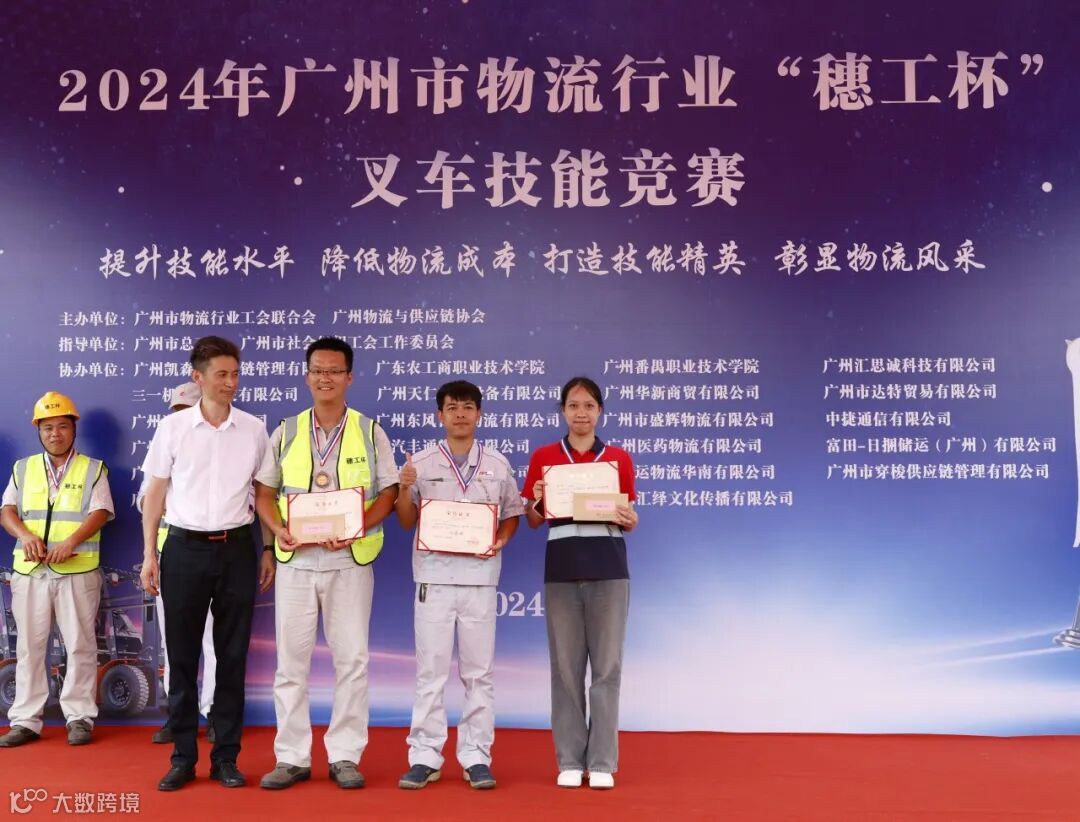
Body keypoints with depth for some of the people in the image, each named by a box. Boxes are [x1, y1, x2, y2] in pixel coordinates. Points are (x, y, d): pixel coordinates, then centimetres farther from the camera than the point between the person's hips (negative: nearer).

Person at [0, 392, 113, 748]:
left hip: (78, 571, -3)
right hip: (29, 571, 3)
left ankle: (79, 717, 9)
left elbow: (100, 513, -6)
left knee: (80, 645, 1)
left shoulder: (93, 469, 5)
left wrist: (71, 542, -20)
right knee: (29, 645, 6)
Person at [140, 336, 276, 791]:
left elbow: (266, 494, 9)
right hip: (185, 548, -1)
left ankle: (226, 756, 16)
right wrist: (149, 554, 0)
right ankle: (183, 756, 17)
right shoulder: (172, 426, 1)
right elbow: (156, 493, 4)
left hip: (236, 549, 1)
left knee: (232, 656, 6)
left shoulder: (254, 429, 3)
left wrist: (270, 550, 5)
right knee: (182, 655, 5)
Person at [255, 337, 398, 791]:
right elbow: (264, 493, 9)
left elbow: (387, 495, 1)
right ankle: (291, 757, 16)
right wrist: (278, 529, -11)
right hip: (295, 559, 2)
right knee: (291, 660, 5)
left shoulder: (370, 432, 3)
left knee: (351, 659, 2)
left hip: (349, 559, -1)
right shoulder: (286, 432, 8)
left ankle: (345, 756, 14)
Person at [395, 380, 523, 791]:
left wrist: (500, 542, -6)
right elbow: (406, 522, 7)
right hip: (434, 576, -1)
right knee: (430, 670, 4)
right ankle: (424, 756, 11)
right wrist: (404, 488, -11)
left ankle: (476, 757, 15)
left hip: (479, 576, 1)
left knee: (479, 671, 6)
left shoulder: (497, 464, 6)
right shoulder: (420, 463, 3)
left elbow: (511, 514, 13)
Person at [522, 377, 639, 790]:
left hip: (608, 566, 0)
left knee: (607, 664, 2)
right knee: (566, 664, 5)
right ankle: (570, 760, 15)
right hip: (562, 566, 0)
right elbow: (533, 521, 7)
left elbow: (628, 519, 9)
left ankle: (602, 762, 11)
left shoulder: (619, 458, 6)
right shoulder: (543, 457, 5)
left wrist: (629, 520, -13)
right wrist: (537, 499, -13)